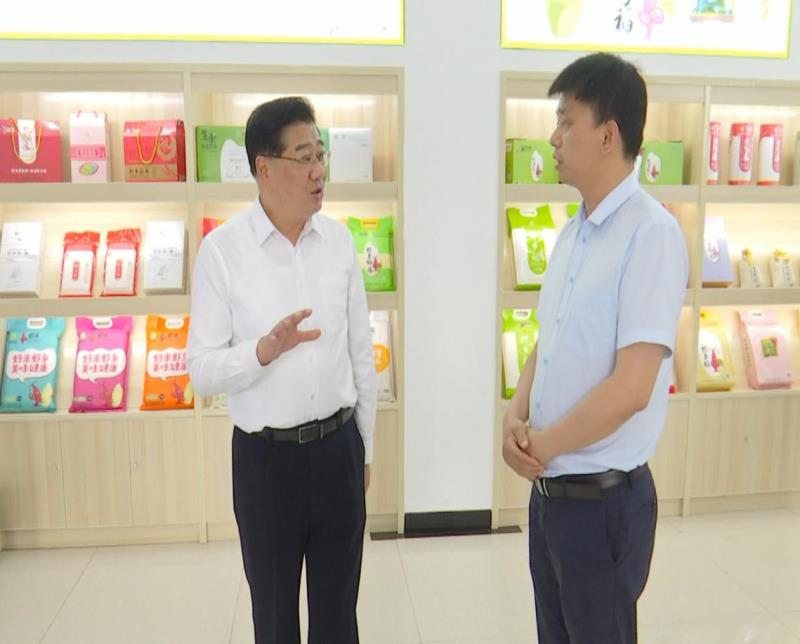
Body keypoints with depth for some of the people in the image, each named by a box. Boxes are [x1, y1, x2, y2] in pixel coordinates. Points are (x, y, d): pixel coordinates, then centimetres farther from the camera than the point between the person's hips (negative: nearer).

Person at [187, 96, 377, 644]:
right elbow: (202, 371, -12)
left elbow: (362, 354, 7)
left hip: (338, 446, 3)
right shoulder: (222, 250, -11)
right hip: (265, 455, -3)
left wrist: (366, 449, 10)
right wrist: (265, 349, -30)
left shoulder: (339, 240, 0)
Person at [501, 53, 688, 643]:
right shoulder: (572, 232, 7)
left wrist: (543, 444, -11)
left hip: (604, 498, -7)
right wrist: (516, 417, -4)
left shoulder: (651, 233, -18)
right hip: (549, 487, 7)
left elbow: (631, 388, -23)